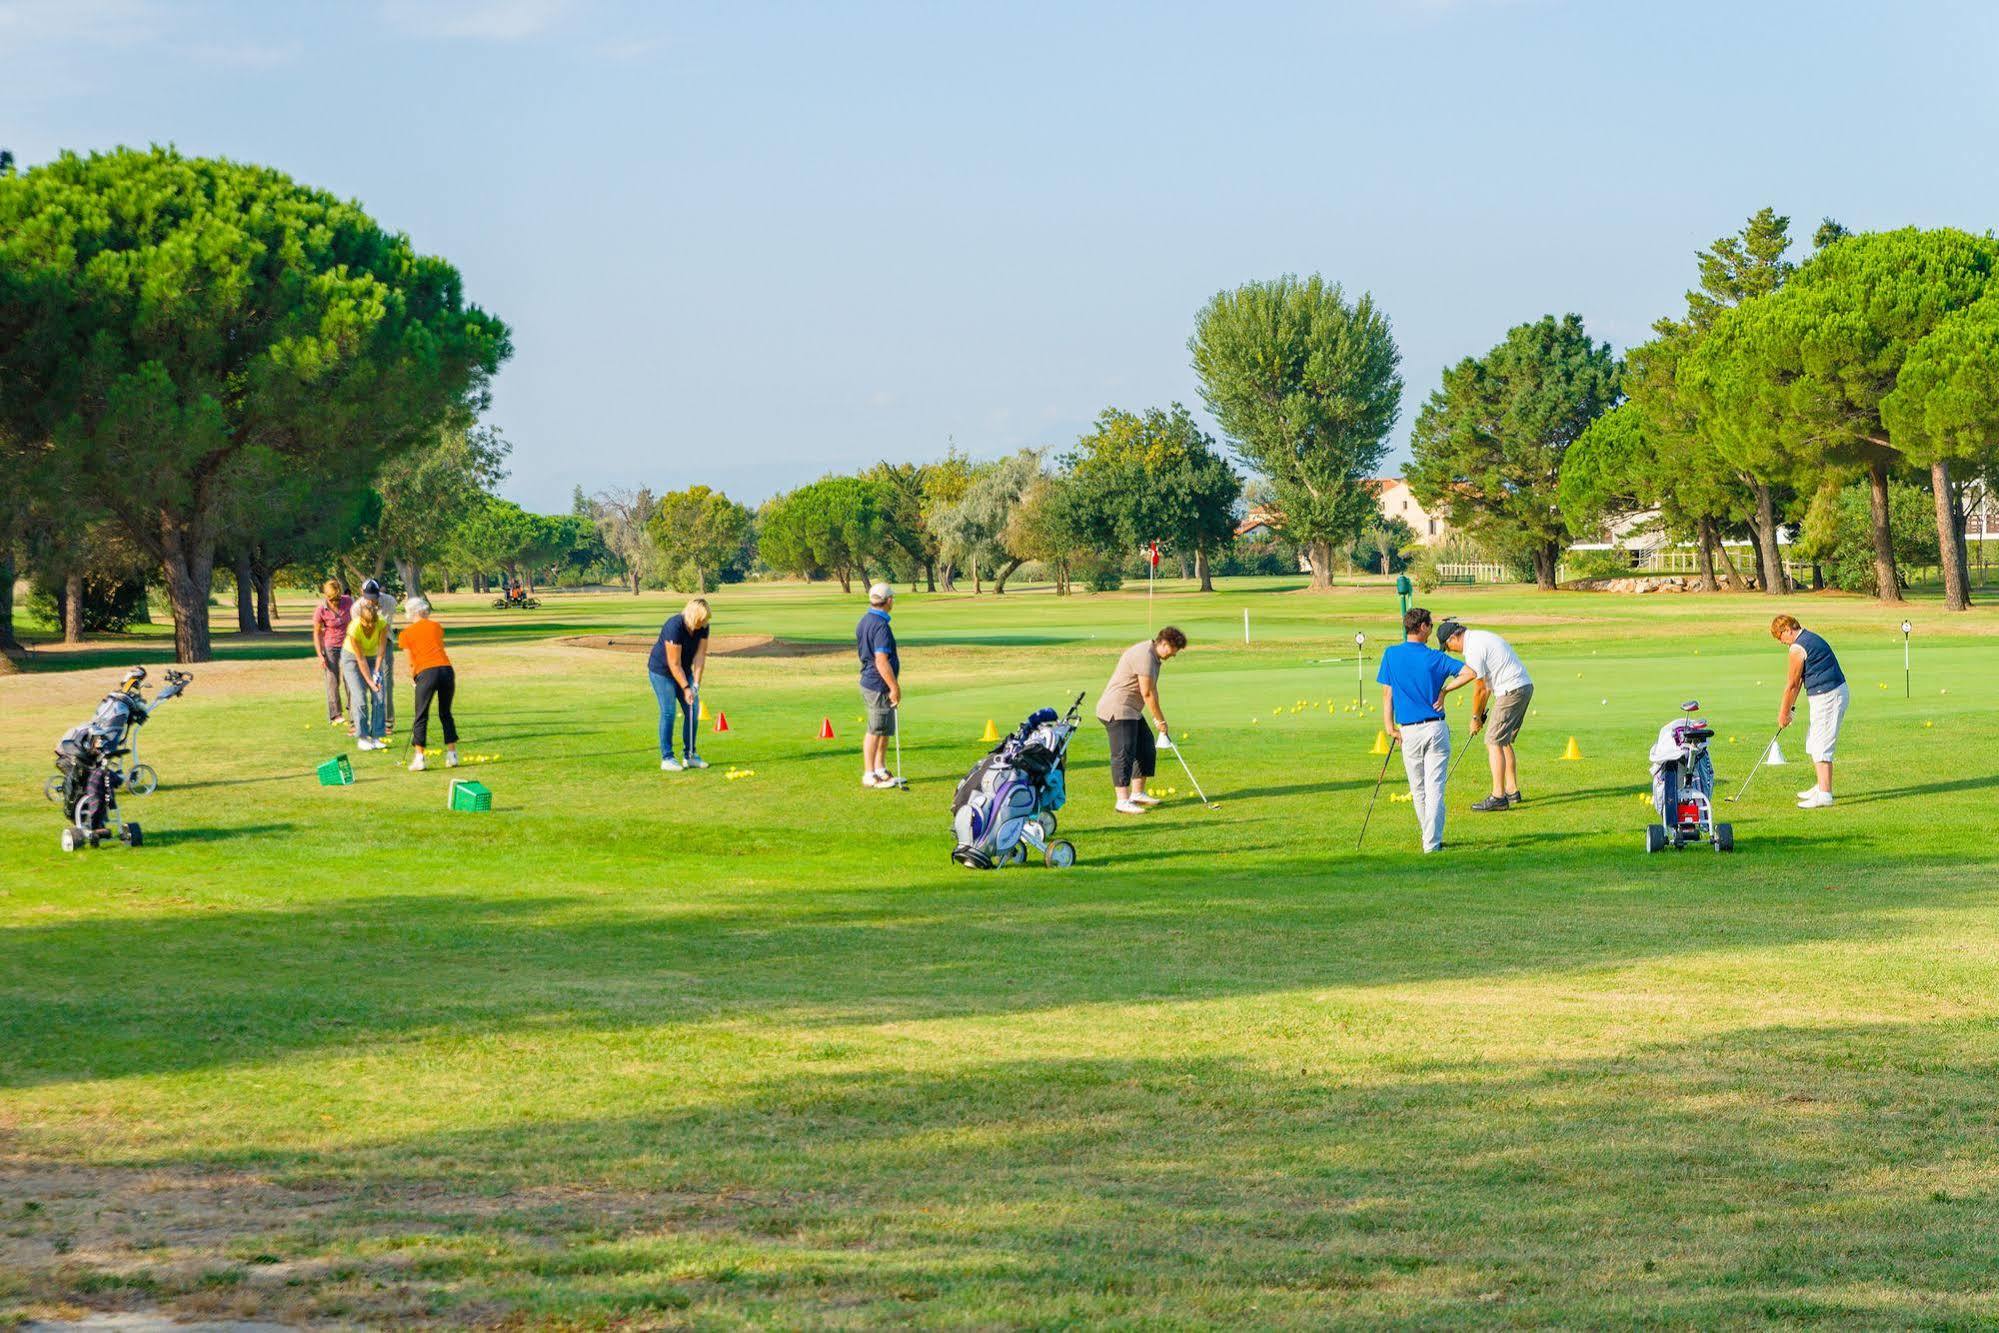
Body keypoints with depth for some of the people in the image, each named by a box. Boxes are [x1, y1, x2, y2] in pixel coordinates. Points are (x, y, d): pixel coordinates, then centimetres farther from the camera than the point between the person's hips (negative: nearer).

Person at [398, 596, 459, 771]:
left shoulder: (405, 634, 10)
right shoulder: (436, 627, 17)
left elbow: (411, 663, 8)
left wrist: (413, 680, 25)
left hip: (426, 673, -3)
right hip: (446, 669, 3)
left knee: (422, 716, 5)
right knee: (446, 713, 16)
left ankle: (419, 758, -2)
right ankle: (452, 755, 16)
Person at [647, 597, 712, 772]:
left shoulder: (702, 627, -11)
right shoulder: (675, 626, -31)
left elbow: (700, 656, -10)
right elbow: (674, 664, -27)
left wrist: (696, 683, -17)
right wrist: (685, 688, -24)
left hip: (684, 670, 7)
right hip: (662, 670, -7)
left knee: (693, 711, 2)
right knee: (668, 712, -12)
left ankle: (690, 756, 10)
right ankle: (666, 758, -7)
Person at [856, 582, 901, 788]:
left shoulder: (865, 621, 10)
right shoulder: (880, 626, -21)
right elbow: (882, 662, -26)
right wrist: (894, 687, -21)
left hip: (869, 682, 10)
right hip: (879, 686, -10)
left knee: (885, 730, 18)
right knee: (876, 731, -2)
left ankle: (880, 770, 26)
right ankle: (869, 775, 3)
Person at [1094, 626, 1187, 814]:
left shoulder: (1152, 656, 14)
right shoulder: (1144, 655, -20)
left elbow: (1152, 690, 19)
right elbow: (1147, 693, -20)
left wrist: (1158, 718, 14)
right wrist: (1160, 720, -11)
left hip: (1131, 712, 11)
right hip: (1117, 711, -11)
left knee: (1147, 750, 14)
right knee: (1124, 754, -13)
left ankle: (1137, 793, 22)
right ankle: (1123, 801, -14)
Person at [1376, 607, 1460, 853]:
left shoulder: (1391, 655, 1)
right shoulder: (1434, 658, -4)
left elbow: (1387, 694, 0)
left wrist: (1389, 726, 0)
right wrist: (1444, 690, 0)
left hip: (1409, 731, 2)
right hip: (1436, 728, -2)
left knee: (1418, 790, 15)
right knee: (1435, 787, 0)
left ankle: (1429, 836, 25)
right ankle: (1432, 842, -5)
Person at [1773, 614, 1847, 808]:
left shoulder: (1798, 648, -16)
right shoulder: (1811, 638, 16)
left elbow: (1792, 684, -10)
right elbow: (1798, 681, 19)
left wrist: (1783, 713, 0)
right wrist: (1789, 707, 19)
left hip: (1827, 697, -10)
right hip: (1836, 692, 10)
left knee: (1821, 746, -10)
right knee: (1813, 743, 20)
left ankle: (1824, 794, -13)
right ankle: (1822, 787, 28)